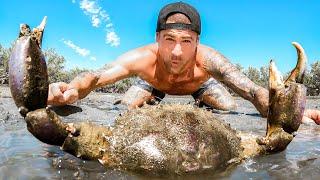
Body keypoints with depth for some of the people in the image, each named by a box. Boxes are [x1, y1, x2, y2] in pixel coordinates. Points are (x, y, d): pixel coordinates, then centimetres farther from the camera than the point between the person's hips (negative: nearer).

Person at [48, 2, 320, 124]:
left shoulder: (207, 59, -46)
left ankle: (203, 102, 29)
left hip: (200, 83, 0)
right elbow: (94, 77, -45)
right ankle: (151, 99, 30)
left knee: (235, 113, -8)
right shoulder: (144, 58, -45)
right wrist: (72, 90, -69)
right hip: (153, 82, 0)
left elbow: (254, 91, -49)